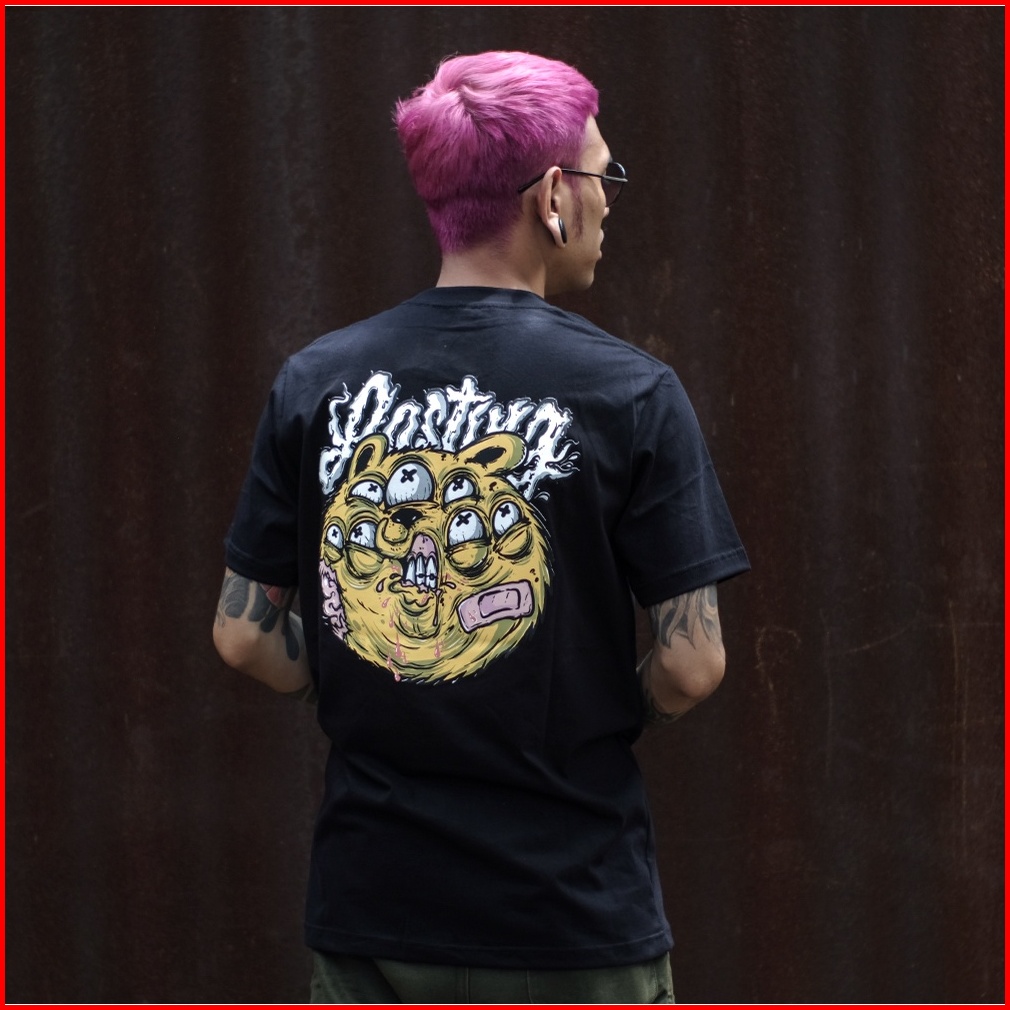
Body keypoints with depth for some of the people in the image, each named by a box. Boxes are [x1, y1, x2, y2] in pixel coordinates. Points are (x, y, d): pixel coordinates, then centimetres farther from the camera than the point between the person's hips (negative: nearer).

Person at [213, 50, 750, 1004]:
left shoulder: (314, 385, 1)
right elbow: (692, 664, -10)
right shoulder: (628, 393, -9)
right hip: (575, 913, -3)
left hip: (369, 900, 4)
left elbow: (244, 634, 3)